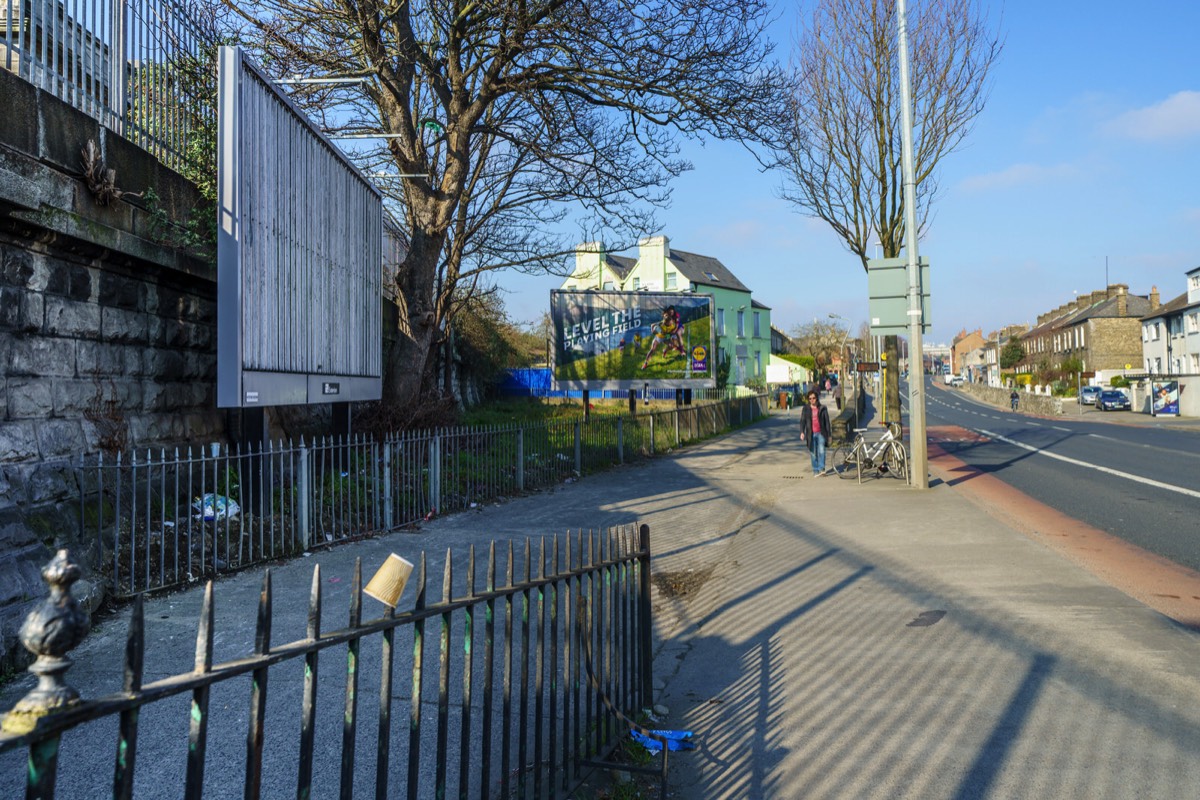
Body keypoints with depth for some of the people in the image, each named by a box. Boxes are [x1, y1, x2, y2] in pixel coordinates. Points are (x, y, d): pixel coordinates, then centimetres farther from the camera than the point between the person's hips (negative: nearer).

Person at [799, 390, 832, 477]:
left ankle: (821, 469, -14)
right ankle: (815, 471, 11)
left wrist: (828, 434, 6)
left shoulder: (822, 408, 4)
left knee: (821, 451, -15)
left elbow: (827, 421, 8)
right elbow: (802, 421, 0)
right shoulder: (806, 409, 5)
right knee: (813, 453, 4)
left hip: (821, 433, -1)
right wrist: (802, 432, -14)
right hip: (811, 434, 1)